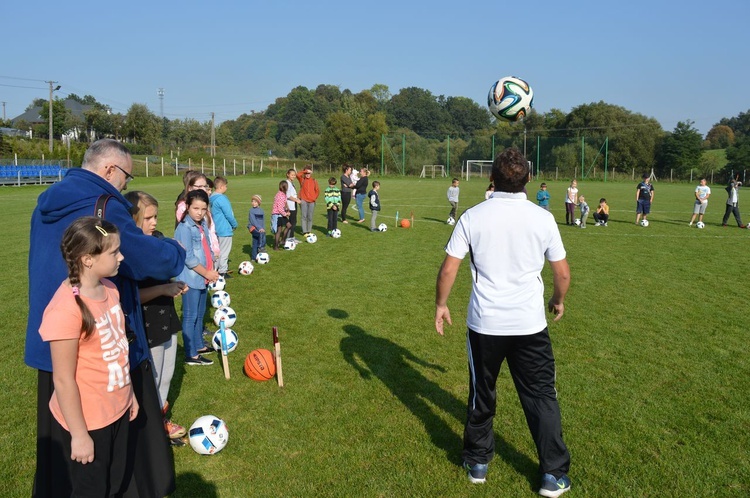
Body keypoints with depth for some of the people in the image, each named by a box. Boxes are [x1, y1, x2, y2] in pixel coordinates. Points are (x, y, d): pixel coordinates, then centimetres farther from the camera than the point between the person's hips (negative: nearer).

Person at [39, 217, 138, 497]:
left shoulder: (108, 288, -3)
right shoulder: (66, 310, -28)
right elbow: (63, 380, -22)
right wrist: (79, 435, -16)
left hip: (117, 409, 7)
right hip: (88, 420, -7)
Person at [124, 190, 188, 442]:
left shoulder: (157, 237, 3)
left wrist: (175, 284, 2)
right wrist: (163, 289, -29)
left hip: (166, 320, 8)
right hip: (146, 327, -8)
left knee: (167, 375, 22)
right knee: (151, 380, 10)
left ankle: (161, 416, 43)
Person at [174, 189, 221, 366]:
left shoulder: (203, 224, 8)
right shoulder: (185, 228, -16)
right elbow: (188, 257, -20)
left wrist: (212, 270, 2)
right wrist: (207, 273, -15)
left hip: (203, 277, 8)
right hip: (191, 278, -8)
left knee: (200, 314, 19)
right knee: (190, 316, -1)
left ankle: (199, 345, 32)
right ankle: (191, 355, 5)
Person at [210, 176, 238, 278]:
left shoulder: (212, 198, 8)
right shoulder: (222, 198, -19)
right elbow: (229, 215, -18)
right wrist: (235, 224, -1)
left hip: (216, 229, 9)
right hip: (225, 229, -9)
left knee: (218, 250, 16)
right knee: (224, 251, 1)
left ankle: (216, 269, 21)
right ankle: (222, 272, 7)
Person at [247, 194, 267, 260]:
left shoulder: (261, 210, 10)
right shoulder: (251, 210, -6)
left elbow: (263, 220, 12)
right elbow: (253, 221, -15)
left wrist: (263, 228, -1)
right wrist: (260, 228, -23)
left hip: (260, 229, 5)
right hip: (253, 228, -5)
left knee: (255, 243, 9)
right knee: (261, 234, -34)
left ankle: (254, 257, 17)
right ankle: (261, 247, -26)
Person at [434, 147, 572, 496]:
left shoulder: (472, 216, -7)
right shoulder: (543, 218, -5)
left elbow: (448, 270, -6)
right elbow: (562, 274, 2)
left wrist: (440, 305, 9)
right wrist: (559, 301, 21)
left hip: (484, 324, 0)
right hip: (530, 325, 0)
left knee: (481, 395, 17)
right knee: (542, 397, 13)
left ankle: (477, 463, 33)